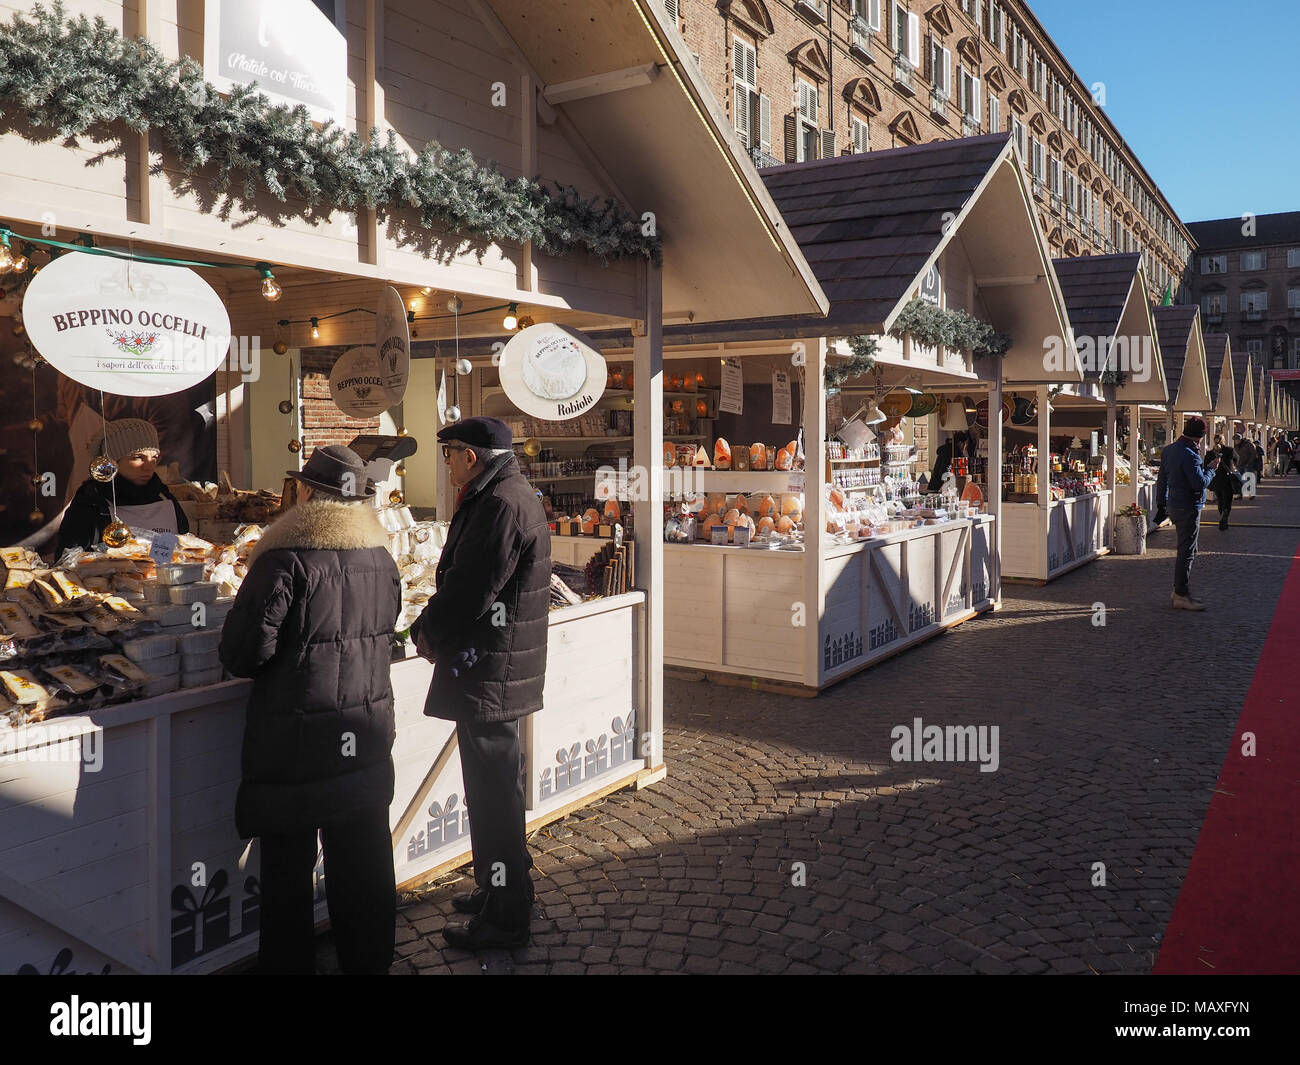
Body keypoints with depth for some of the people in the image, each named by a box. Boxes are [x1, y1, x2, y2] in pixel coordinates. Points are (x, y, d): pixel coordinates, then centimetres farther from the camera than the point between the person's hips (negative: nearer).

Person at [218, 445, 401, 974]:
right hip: (367, 733, 6)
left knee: (288, 861, 10)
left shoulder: (286, 561, -17)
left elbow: (244, 652, -17)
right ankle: (369, 959, 31)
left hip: (296, 738, -6)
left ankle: (288, 962, 23)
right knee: (362, 858, 17)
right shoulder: (382, 559, 2)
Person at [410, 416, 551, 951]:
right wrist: (435, 628, 8)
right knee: (493, 790, 20)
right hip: (490, 670, 11)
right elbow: (462, 580, 19)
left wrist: (427, 631, -6)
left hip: (488, 673, -11)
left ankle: (504, 918, 10)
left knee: (494, 793, -1)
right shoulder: (501, 498, 15)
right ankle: (495, 891, 35)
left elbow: (469, 591, -23)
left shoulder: (503, 506, -19)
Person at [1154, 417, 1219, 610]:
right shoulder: (1189, 455, -20)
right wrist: (1211, 468, -5)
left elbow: (1161, 480, 16)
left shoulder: (1168, 450, 9)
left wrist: (1161, 504, 23)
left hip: (1173, 506, 9)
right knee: (1187, 552, -3)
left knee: (1185, 550, 18)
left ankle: (1178, 590, 24)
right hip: (1188, 508, -9)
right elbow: (1200, 483, -23)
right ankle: (1181, 596, 1)